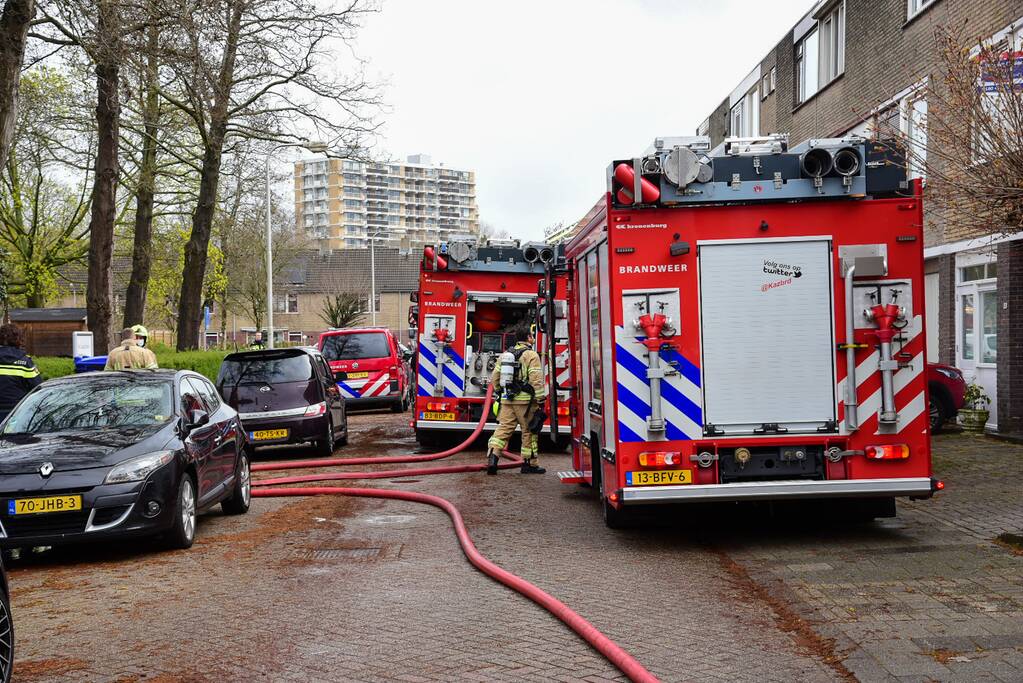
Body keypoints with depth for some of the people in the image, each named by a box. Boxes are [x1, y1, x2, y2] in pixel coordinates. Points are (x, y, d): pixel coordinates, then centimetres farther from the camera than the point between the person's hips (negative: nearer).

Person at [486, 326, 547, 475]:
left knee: (504, 428, 4)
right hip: (525, 400, -5)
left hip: (507, 400, 5)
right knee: (529, 431, 5)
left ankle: (493, 455, -12)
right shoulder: (531, 355, -7)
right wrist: (540, 400, -12)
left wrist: (499, 392, 29)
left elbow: (495, 377, 17)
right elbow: (536, 380, -14)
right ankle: (529, 463, 10)